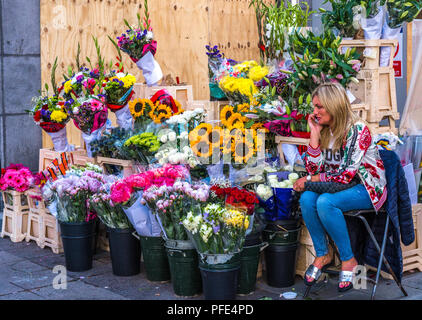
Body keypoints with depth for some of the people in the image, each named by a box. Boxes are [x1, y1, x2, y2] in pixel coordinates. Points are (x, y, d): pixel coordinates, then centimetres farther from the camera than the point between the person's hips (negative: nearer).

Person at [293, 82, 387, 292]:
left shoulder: (358, 130, -18)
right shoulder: (324, 130, 3)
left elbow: (346, 174, -23)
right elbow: (314, 169, -3)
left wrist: (309, 180, -17)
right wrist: (314, 134, -8)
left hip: (366, 188, -6)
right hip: (339, 186, 6)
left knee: (325, 202, -32)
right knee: (307, 199, -24)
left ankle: (348, 260, -15)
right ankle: (323, 255, -7)